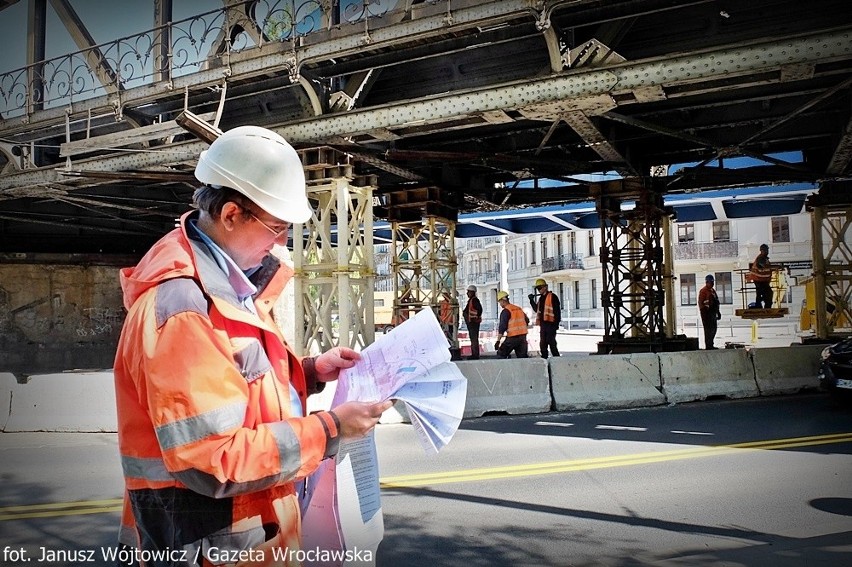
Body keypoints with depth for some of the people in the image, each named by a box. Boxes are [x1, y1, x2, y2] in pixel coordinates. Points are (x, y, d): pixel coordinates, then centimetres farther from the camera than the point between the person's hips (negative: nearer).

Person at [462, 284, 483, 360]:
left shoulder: (474, 300, -15)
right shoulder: (470, 300, 18)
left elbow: (479, 309, -25)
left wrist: (477, 317, -19)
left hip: (474, 322, -11)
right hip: (470, 322, 11)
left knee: (474, 339, -8)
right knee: (472, 339, 15)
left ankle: (475, 355, -6)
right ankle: (474, 354, 21)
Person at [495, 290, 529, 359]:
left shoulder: (505, 311, -10)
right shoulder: (519, 309, 13)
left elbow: (502, 327, -16)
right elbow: (527, 321, 23)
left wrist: (498, 341, -17)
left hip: (512, 338, -7)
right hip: (523, 337, 7)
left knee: (501, 355, 5)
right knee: (523, 357, 10)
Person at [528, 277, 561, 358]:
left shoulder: (552, 297, -7)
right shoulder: (540, 298, 18)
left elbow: (557, 310, -12)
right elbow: (536, 309, 22)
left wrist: (556, 323, -17)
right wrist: (532, 300, 11)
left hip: (550, 324, -8)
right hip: (543, 324, 8)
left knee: (551, 342, -10)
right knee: (543, 343, 11)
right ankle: (544, 358, 17)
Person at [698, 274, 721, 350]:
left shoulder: (713, 291, 17)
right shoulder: (703, 291, -11)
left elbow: (716, 303, 24)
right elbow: (700, 304, -16)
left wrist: (718, 312, 21)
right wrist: (703, 314, -20)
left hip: (713, 313, 9)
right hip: (707, 313, -9)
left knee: (713, 330, 14)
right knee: (708, 330, -8)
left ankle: (711, 345, 23)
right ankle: (708, 346, -5)